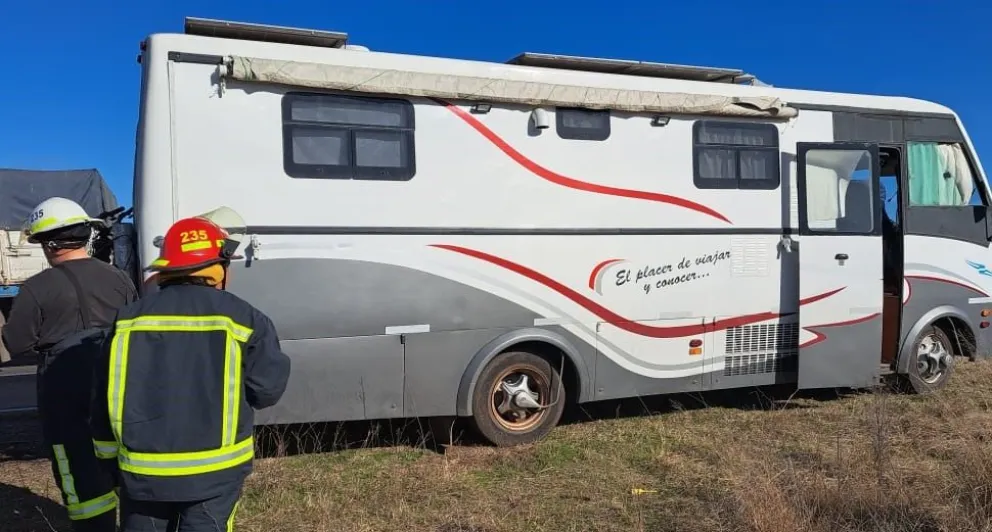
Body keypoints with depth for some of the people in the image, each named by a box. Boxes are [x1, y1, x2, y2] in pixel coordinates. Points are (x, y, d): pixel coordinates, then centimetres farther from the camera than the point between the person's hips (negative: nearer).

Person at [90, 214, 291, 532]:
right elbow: (267, 389, -6)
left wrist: (109, 453, 19)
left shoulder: (130, 319, 1)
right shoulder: (243, 318, -10)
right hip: (214, 469, -3)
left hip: (142, 467, 3)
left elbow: (106, 397, 6)